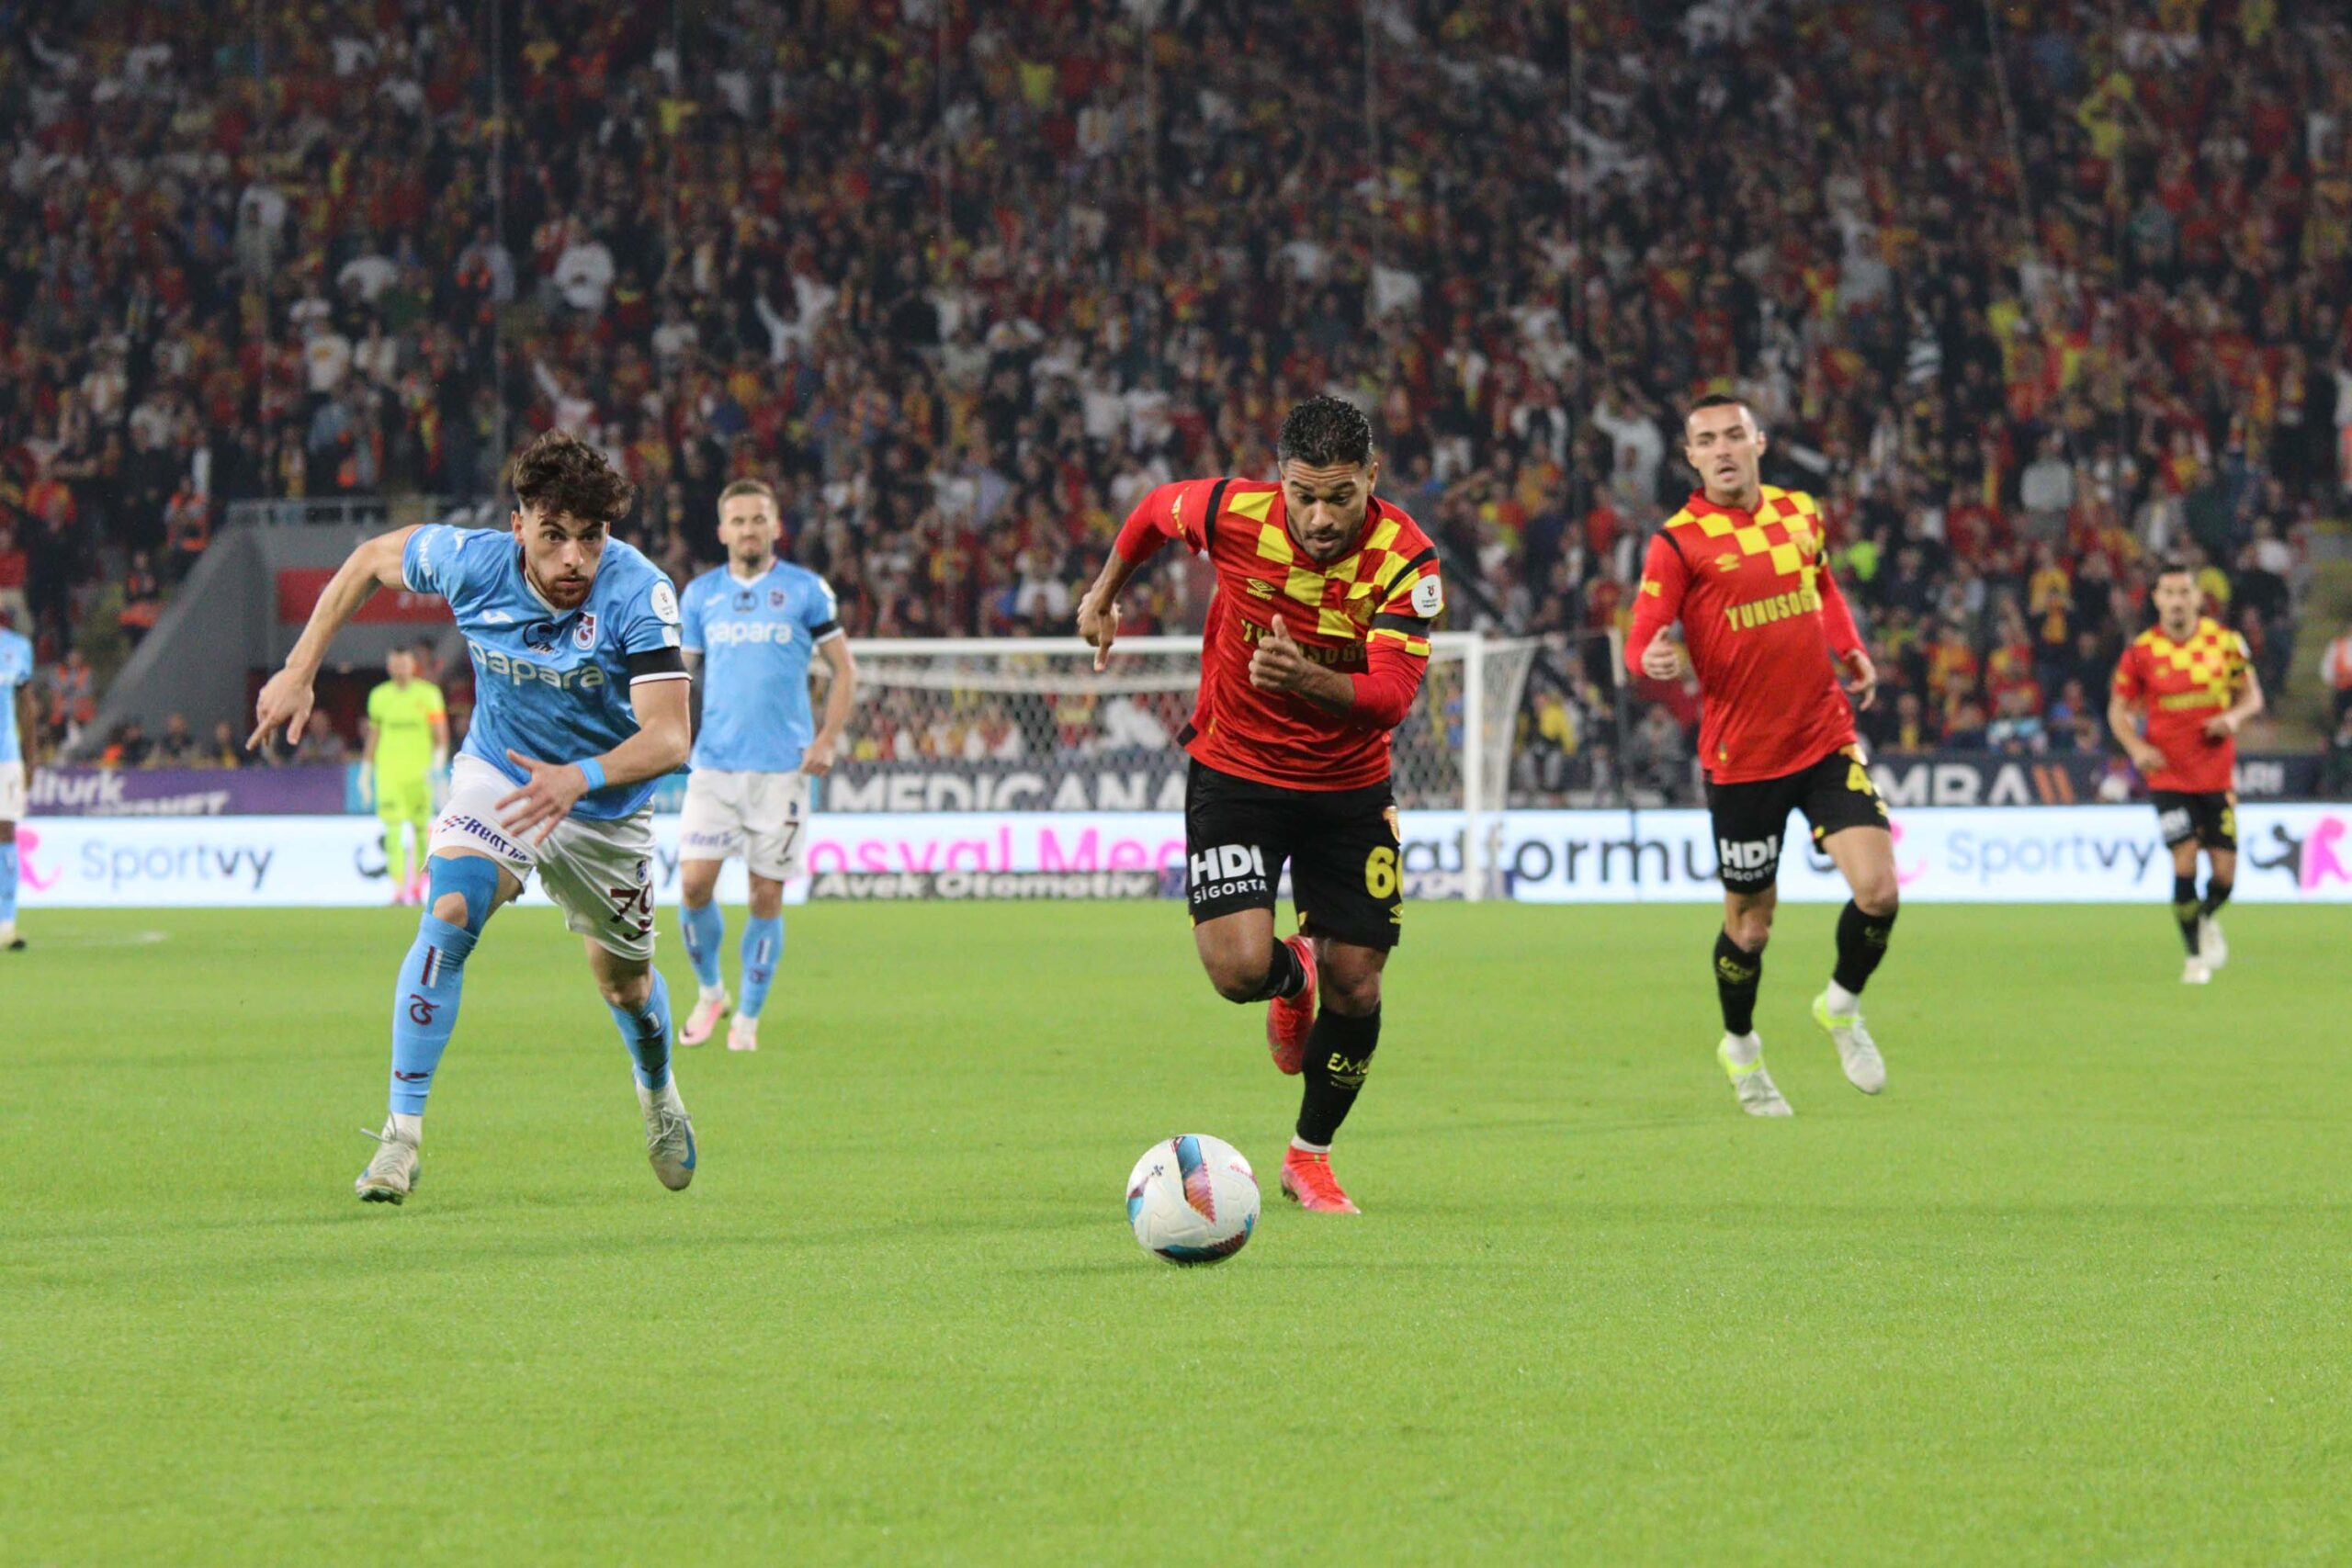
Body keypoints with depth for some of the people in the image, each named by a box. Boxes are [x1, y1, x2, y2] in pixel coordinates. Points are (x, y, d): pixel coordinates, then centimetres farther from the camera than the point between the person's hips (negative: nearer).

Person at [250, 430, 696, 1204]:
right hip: (497, 773, 1)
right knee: (449, 915, -25)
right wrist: (298, 673, -5)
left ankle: (658, 1090, 51)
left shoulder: (637, 594, -32)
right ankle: (402, 1129, -21)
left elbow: (669, 735, -39)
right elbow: (370, 559, -2)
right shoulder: (472, 562, -23)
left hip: (606, 806, -1)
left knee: (624, 981, 15)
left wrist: (579, 779, -56)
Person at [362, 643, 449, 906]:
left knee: (420, 829, 3)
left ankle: (417, 886, 17)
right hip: (388, 773, 1)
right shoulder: (379, 696, 9)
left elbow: (441, 734, 0)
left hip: (419, 773, -1)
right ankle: (398, 888, -14)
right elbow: (372, 735, 16)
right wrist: (365, 771, 14)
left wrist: (438, 762, -14)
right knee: (393, 830, -10)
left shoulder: (428, 694, 2)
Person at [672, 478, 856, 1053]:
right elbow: (681, 670, 18)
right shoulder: (700, 594, 9)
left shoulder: (805, 590, 2)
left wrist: (827, 740, -4)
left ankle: (747, 1019, 11)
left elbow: (844, 669, 7)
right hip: (714, 763, 2)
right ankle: (709, 992, 14)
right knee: (694, 882, -9)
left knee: (767, 897, -1)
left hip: (783, 767, -2)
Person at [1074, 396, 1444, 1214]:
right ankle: (1292, 977, 22)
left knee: (1354, 985, -1)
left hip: (1349, 785, 1)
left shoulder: (1405, 560, -21)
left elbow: (1391, 698, -28)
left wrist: (1308, 680, -46)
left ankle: (1310, 1155, 26)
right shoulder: (1233, 514, -19)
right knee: (1240, 967, -18)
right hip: (1234, 770, -1)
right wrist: (1103, 593, 17)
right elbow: (1156, 508, 5)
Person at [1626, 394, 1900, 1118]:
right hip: (1742, 754, -3)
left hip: (1827, 738, 3)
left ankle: (1842, 1005, 19)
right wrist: (1656, 660, -36)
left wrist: (1851, 650, 11)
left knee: (1877, 889, -11)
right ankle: (1740, 1047, 34)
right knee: (1750, 919, 6)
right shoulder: (1678, 541, -8)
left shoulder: (1799, 512, 7)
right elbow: (1641, 641, -13)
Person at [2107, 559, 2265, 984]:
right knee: (2184, 860, -14)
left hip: (2217, 772, 2)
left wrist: (2234, 715, -14)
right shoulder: (2141, 651, -6)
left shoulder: (2224, 641, -2)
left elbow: (2252, 694, 8)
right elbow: (2119, 709, 4)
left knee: (2224, 873, 0)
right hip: (2167, 773, -2)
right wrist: (2136, 747, -15)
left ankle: (2206, 920, 35)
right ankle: (2195, 954, 4)